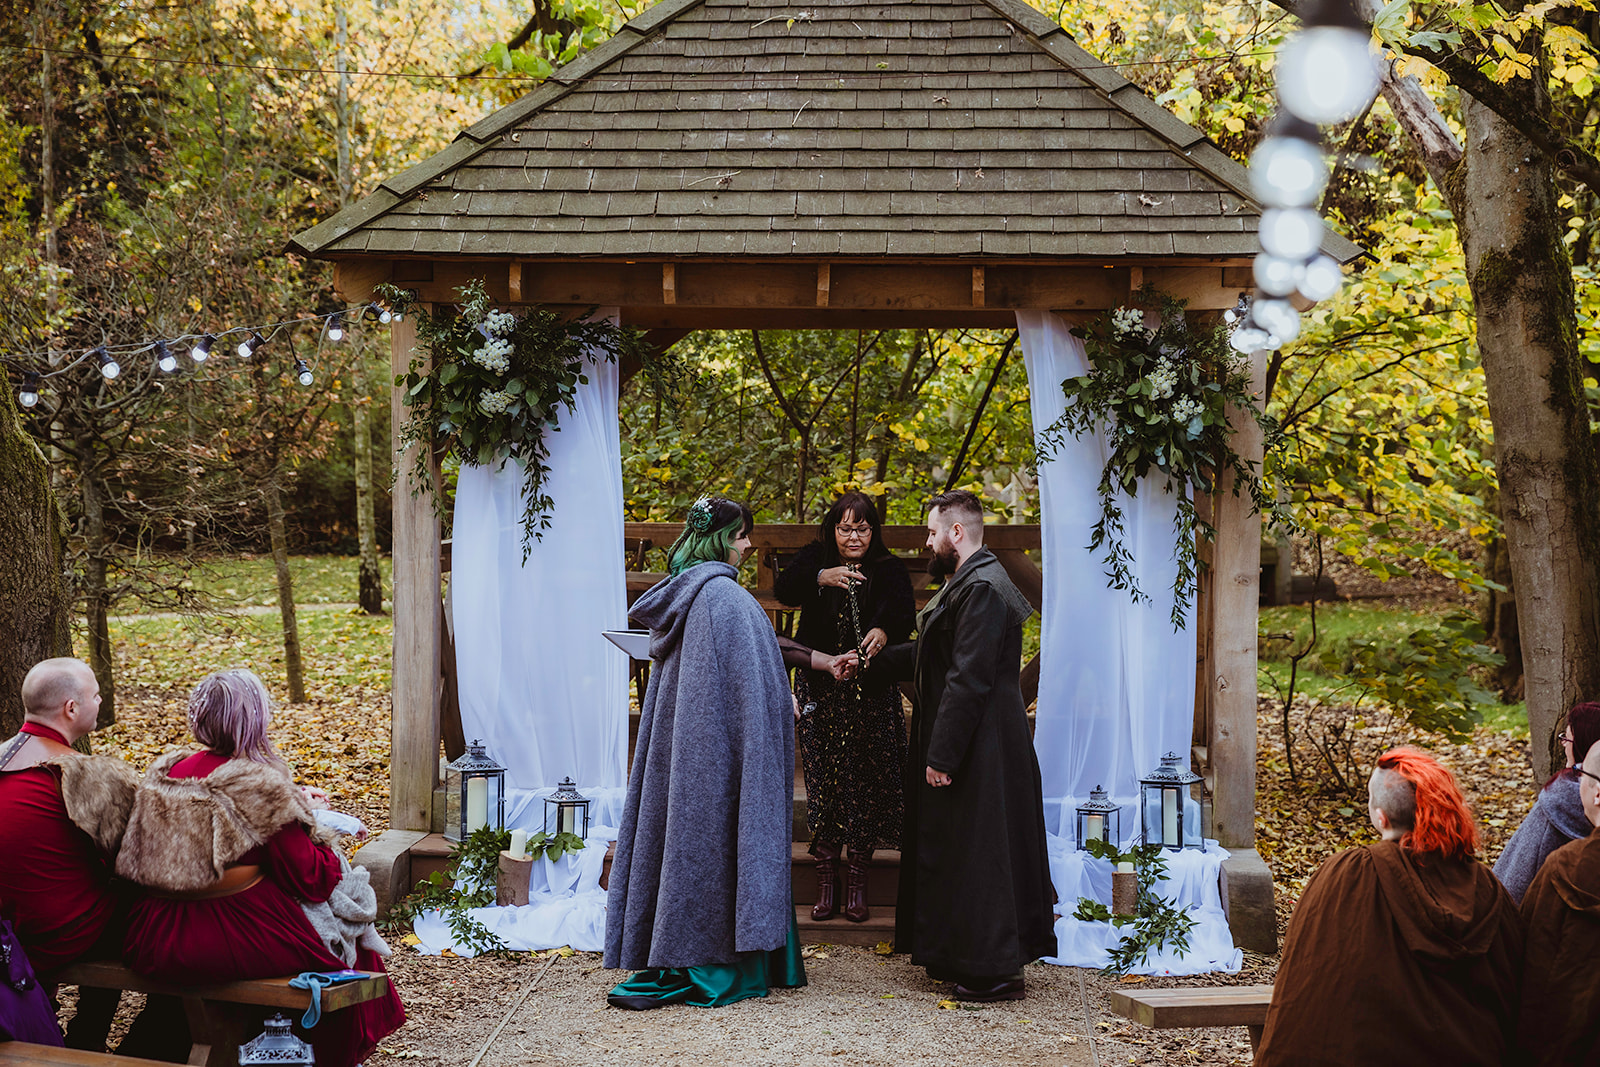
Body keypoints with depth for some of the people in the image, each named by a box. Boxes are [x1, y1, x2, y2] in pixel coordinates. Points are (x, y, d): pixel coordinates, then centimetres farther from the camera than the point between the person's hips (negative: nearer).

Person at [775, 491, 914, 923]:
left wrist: (882, 632, -40)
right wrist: (821, 577, -33)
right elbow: (784, 588, -14)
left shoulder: (888, 569, 1)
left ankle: (858, 881, 9)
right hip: (819, 689, 1)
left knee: (867, 782, -3)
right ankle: (826, 880, 11)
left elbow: (903, 611, -18)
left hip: (871, 693, -1)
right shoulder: (814, 559, 5)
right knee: (822, 779, 1)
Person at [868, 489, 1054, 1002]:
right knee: (952, 853, 16)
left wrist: (942, 756, -24)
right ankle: (959, 958, 25)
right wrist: (872, 660, 30)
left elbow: (968, 680, -24)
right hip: (971, 745, 11)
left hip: (982, 749, -11)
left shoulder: (982, 589, -20)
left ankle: (997, 972, 4)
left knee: (978, 855, -4)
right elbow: (931, 656, 25)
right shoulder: (965, 583, 14)